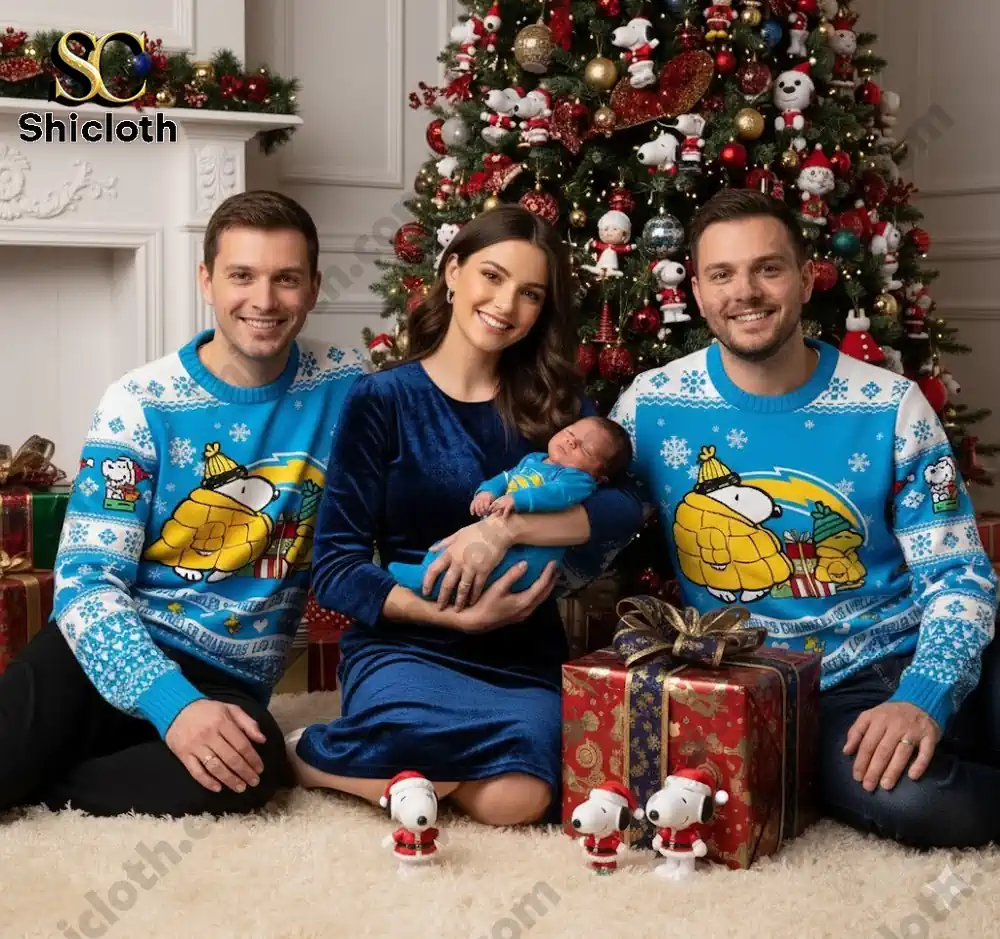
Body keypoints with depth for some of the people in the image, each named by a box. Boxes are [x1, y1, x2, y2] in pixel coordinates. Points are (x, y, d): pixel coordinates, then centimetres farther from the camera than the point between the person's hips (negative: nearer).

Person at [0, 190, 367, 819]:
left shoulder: (345, 389, 2)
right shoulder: (141, 405, -6)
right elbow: (87, 578, -10)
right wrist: (175, 704, -26)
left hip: (226, 681, 3)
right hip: (118, 653, -2)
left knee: (248, 770, -34)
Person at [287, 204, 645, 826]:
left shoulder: (555, 402, 9)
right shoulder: (382, 400, -1)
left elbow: (625, 510, -9)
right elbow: (335, 567, -6)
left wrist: (505, 526, -22)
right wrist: (451, 615, -18)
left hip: (522, 653, 3)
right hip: (404, 642, -3)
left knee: (514, 799, -30)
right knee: (521, 737, -36)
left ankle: (330, 757, -2)